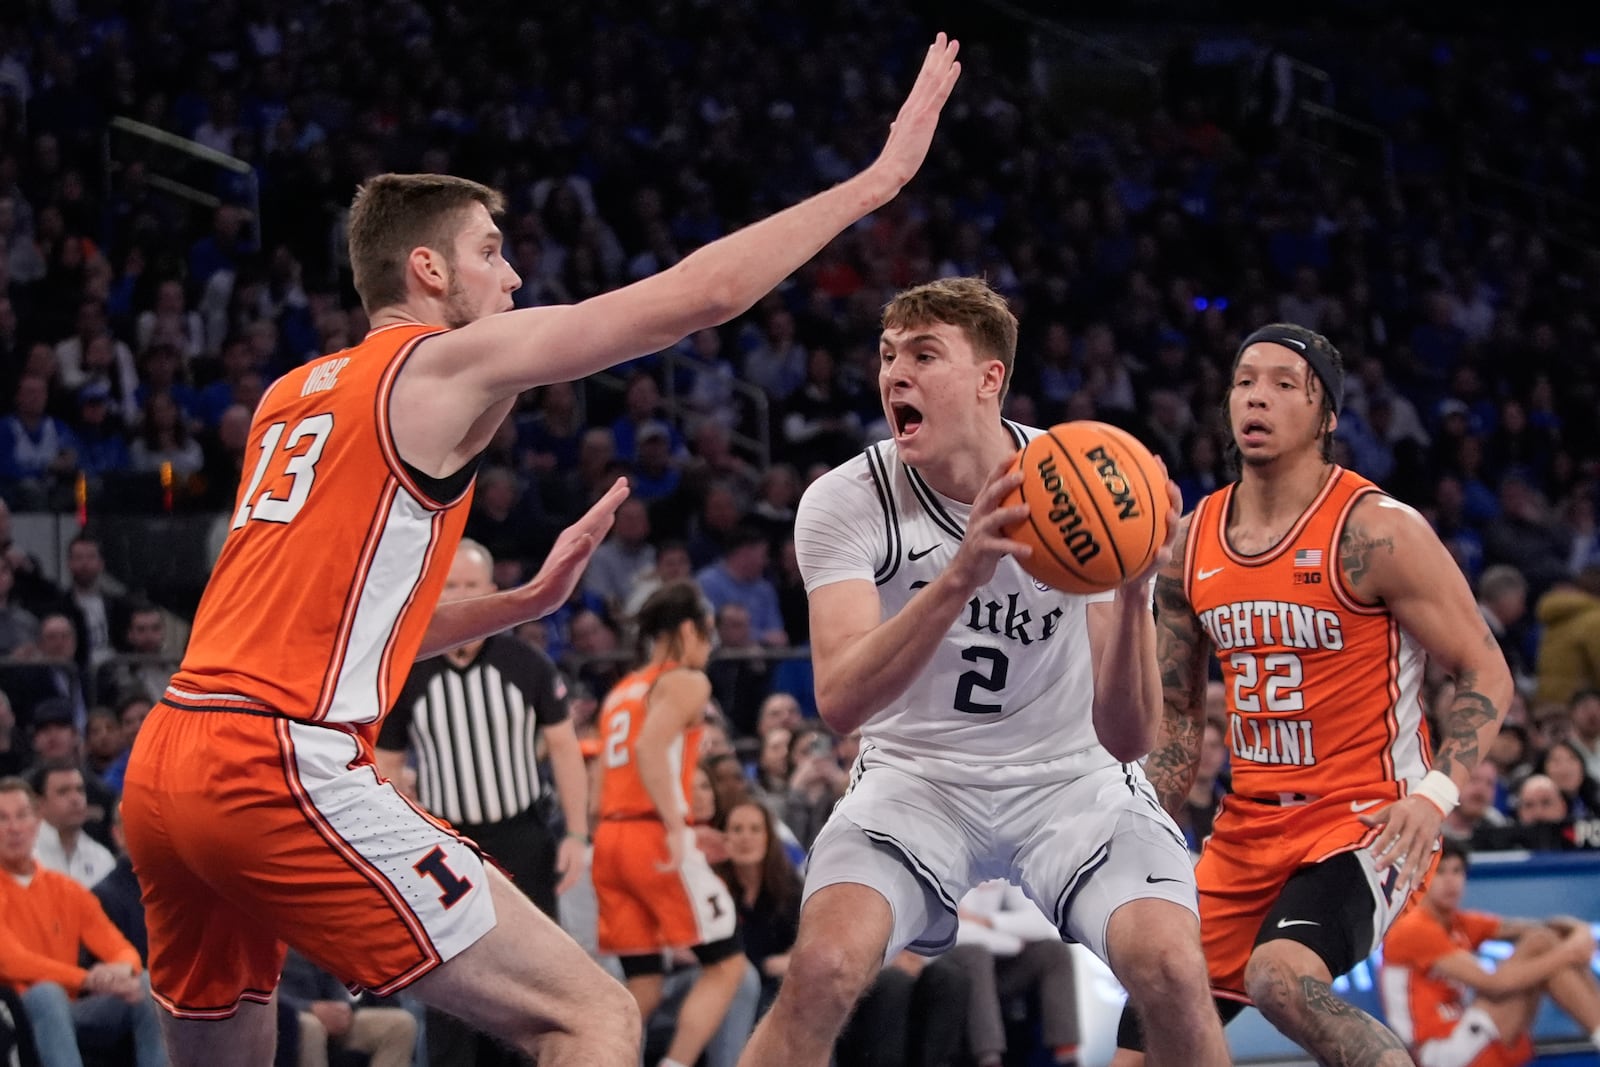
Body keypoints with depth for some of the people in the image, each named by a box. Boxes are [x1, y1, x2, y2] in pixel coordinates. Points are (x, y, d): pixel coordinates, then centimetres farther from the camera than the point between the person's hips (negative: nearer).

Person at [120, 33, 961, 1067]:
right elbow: (700, 294, -3)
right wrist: (882, 174, 4)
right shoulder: (448, 363, 0)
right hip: (289, 771, -9)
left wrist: (531, 599, 25)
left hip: (166, 763, 9)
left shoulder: (293, 396, 24)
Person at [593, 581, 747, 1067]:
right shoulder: (686, 682, -2)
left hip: (609, 839, 8)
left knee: (643, 987, 12)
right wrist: (676, 827, -24)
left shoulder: (621, 692, 23)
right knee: (725, 964, 0)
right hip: (656, 839, -8)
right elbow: (650, 748, -19)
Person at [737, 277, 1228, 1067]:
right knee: (823, 967, -28)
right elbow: (839, 702, -28)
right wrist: (959, 577, -41)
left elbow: (1126, 736, -14)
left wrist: (1133, 593, -32)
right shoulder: (845, 503, -13)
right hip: (917, 778, 0)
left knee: (1172, 969, -25)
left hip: (1070, 777, 1)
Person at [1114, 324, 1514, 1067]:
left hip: (1364, 820, -7)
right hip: (1248, 829, 7)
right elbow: (1177, 711, 18)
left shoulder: (1376, 531, -12)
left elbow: (1486, 675, -9)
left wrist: (1438, 791, -23)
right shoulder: (1191, 544, 7)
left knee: (1282, 978, -34)